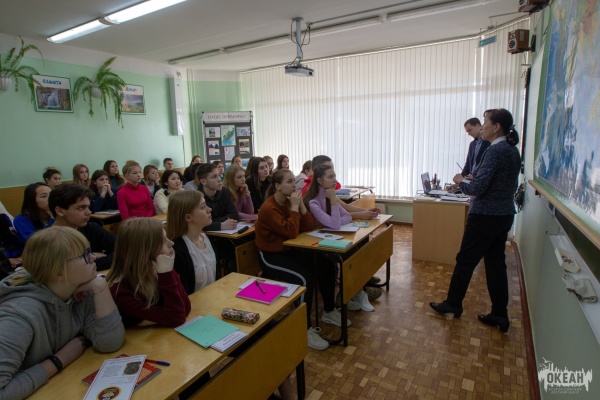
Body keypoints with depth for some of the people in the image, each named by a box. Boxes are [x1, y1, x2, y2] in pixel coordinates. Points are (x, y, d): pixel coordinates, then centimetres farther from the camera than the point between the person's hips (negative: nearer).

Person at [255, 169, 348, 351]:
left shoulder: (289, 201, 3)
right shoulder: (269, 208, -21)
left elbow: (309, 227, -1)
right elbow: (291, 232, -29)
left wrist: (300, 204, -12)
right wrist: (294, 206, -22)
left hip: (288, 250, 8)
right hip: (270, 256, -8)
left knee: (326, 265, -4)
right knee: (305, 278, -27)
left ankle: (329, 311, 15)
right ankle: (305, 329, -10)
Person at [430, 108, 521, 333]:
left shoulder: (495, 150, -18)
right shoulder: (513, 150, 10)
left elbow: (477, 188, -23)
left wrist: (460, 182, -4)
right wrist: (473, 179, 14)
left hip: (486, 216, -9)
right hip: (505, 215, 9)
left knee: (465, 261, 5)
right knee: (496, 263, 14)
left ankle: (453, 304, 21)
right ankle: (500, 315, 21)